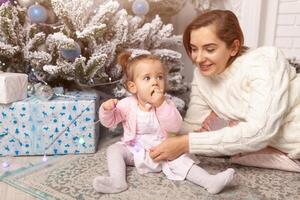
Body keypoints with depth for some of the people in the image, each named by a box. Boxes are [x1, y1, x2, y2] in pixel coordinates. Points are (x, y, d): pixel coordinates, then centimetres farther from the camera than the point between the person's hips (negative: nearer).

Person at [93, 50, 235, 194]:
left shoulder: (166, 104, -10)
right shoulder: (127, 104, -10)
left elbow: (175, 127, -23)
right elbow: (109, 122, -2)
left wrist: (161, 105, -32)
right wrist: (107, 109, -25)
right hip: (133, 150, 1)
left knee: (179, 159, -20)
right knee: (114, 149, -18)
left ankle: (210, 181, -26)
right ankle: (117, 181, -32)